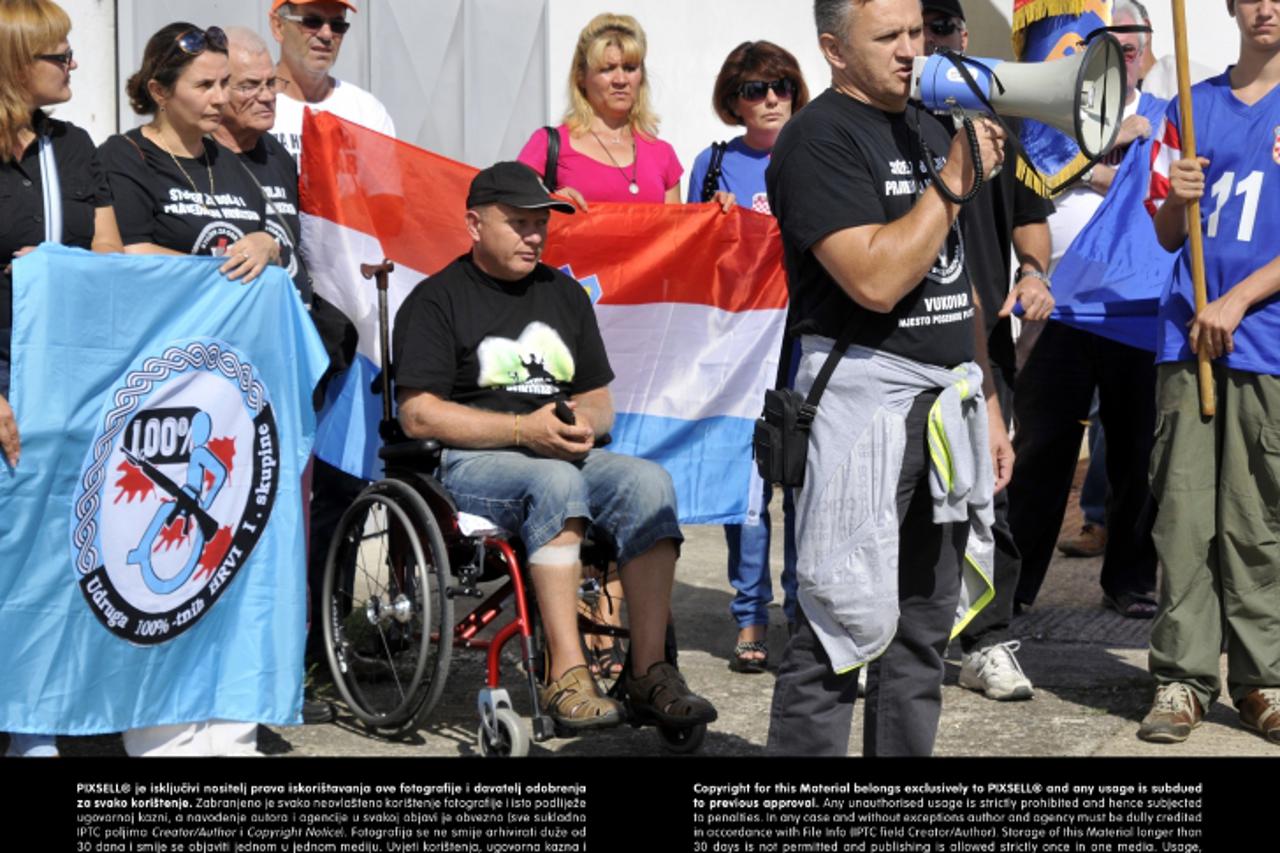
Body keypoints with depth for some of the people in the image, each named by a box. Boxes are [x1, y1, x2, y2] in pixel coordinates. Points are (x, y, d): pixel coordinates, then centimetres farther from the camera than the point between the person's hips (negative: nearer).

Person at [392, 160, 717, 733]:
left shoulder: (564, 294, 22)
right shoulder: (436, 300, 3)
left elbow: (600, 402, 23)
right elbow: (419, 415, -8)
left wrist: (583, 423, -3)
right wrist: (524, 430, -16)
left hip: (564, 455, 5)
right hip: (467, 464, -5)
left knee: (649, 482, -25)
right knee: (555, 482, -37)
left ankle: (649, 671, -29)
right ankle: (566, 675, -40)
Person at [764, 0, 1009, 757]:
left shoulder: (931, 128, 17)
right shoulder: (821, 138, -10)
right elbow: (876, 281, -21)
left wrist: (987, 401, 19)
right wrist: (955, 181, -19)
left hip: (946, 401, 8)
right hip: (863, 396, -8)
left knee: (925, 626, 11)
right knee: (841, 623, -7)